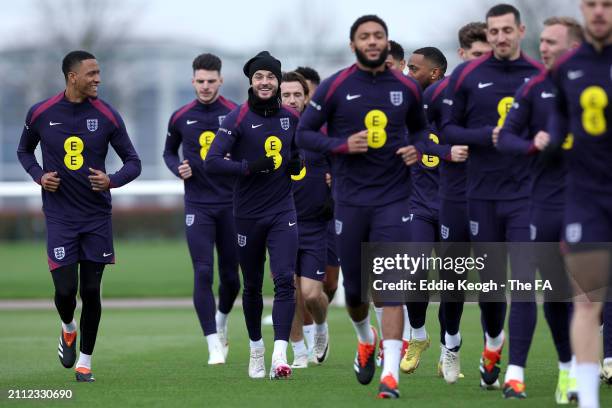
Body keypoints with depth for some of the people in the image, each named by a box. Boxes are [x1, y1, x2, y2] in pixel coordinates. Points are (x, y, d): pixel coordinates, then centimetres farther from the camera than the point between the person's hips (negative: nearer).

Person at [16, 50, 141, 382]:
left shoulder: (106, 116, -3)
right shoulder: (41, 114, -3)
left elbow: (133, 162, 3)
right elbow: (24, 151, 15)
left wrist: (112, 180, -17)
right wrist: (39, 176, -4)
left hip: (97, 217, 1)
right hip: (60, 217, -1)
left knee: (91, 292, 2)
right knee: (65, 289, -8)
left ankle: (85, 361, 17)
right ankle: (67, 328, 27)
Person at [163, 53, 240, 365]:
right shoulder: (181, 117, 4)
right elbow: (169, 152, 19)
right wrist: (179, 169, -2)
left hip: (231, 203, 0)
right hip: (197, 205, 0)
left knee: (231, 276, 7)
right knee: (202, 273, -12)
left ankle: (221, 321, 38)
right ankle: (214, 345, -9)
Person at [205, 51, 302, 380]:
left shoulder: (290, 118, 5)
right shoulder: (238, 119, -9)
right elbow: (211, 162, -16)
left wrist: (297, 162, 2)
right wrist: (249, 167, -25)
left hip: (282, 211, 2)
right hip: (248, 214, -2)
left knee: (285, 280, -14)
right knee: (252, 286, 11)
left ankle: (280, 355, -21)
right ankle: (256, 348, 30)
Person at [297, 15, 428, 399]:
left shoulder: (407, 88, 5)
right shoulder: (335, 87, -2)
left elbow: (420, 127, 22)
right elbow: (304, 133, 1)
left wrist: (417, 148, -1)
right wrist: (342, 145, -15)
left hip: (393, 198, 0)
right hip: (350, 198, 0)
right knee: (354, 289, 9)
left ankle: (391, 374, -15)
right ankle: (366, 339, 42)